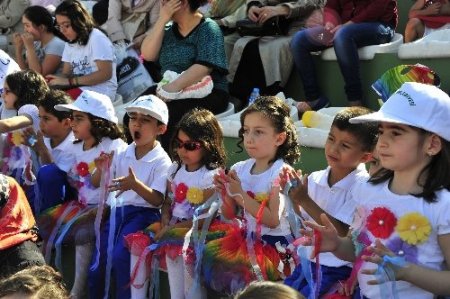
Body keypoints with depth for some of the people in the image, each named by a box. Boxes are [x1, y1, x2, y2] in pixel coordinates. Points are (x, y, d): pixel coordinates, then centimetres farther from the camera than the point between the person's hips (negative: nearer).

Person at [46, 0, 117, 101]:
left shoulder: (97, 38, -8)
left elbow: (105, 74, -16)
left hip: (100, 90, -7)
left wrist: (70, 81, -18)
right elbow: (66, 74, 13)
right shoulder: (70, 42, 16)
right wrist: (58, 78, -13)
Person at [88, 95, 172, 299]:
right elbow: (96, 184, 14)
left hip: (143, 213, -5)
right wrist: (101, 169, -8)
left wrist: (135, 185, -31)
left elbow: (158, 200, -14)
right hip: (116, 212, 6)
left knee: (121, 255, -28)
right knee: (98, 262, -3)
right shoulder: (123, 154, 10)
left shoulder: (162, 161, -6)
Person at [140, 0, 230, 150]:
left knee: (169, 112, -34)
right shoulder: (169, 29, 15)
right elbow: (147, 55, 2)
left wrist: (174, 87, -29)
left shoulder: (208, 29, -5)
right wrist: (162, 20, -5)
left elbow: (204, 67, -19)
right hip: (169, 91, 6)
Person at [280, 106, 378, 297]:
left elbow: (342, 234, -19)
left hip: (337, 270, -6)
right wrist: (293, 198, -8)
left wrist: (305, 200, -22)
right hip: (308, 260, 6)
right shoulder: (315, 179, 2)